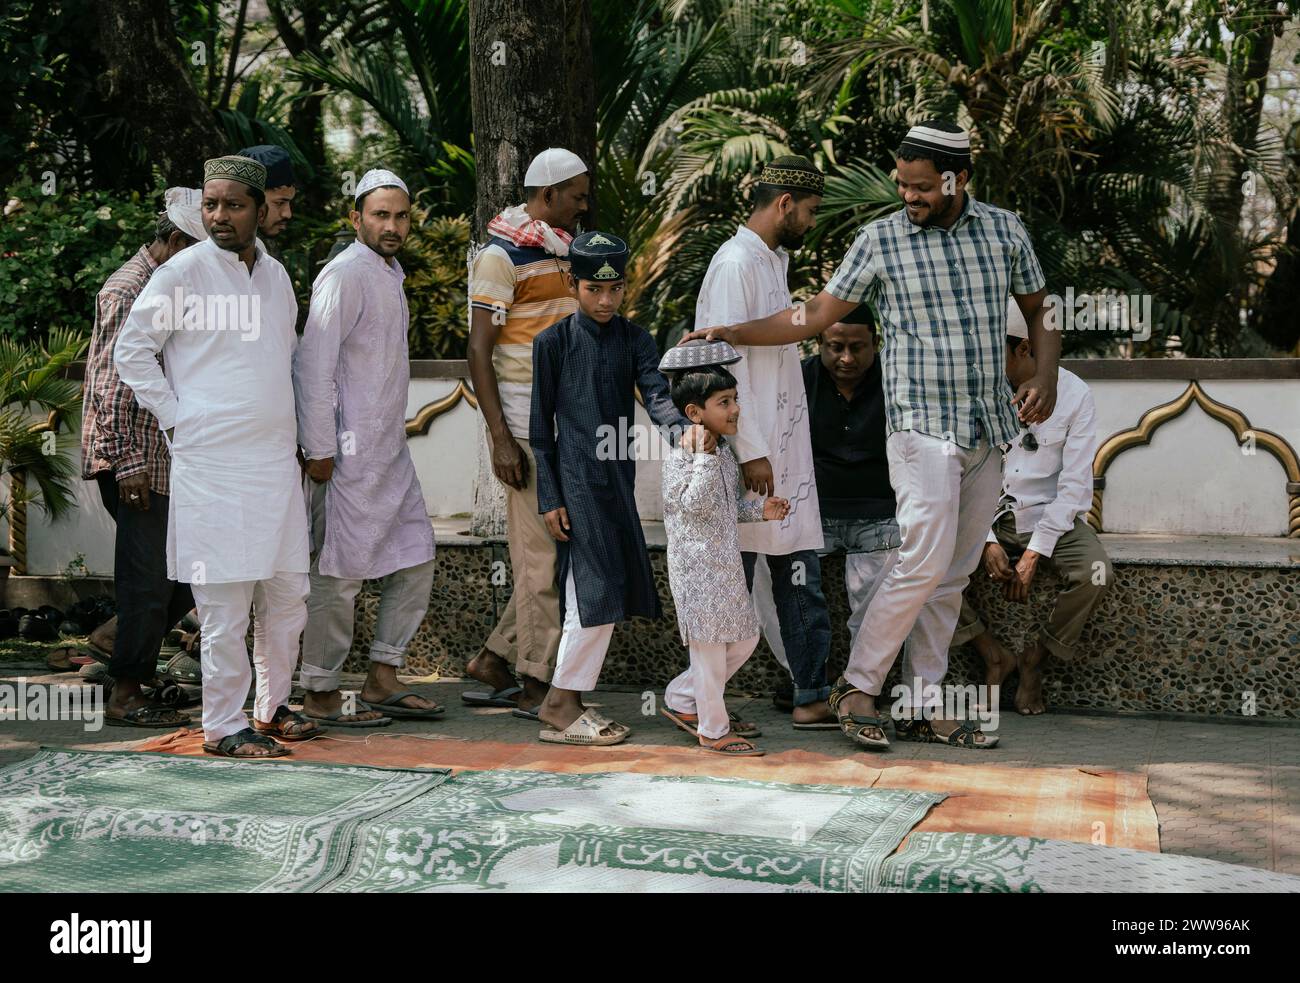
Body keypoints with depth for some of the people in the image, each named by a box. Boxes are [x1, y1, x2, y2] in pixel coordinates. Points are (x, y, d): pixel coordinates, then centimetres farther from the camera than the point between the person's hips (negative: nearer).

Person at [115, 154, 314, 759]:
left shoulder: (275, 274, 13)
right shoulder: (183, 272, -5)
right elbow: (131, 351, -2)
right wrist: (175, 417, -7)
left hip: (277, 459, 6)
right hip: (212, 462, -6)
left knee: (288, 591, 10)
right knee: (226, 600, -4)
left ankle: (273, 705, 26)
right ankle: (223, 726, 6)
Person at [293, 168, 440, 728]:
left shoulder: (390, 275, 16)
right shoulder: (344, 275, -13)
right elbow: (312, 366, -18)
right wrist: (318, 449, -20)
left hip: (391, 450, 10)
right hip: (349, 453, -9)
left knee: (416, 560, 11)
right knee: (340, 573, -4)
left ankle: (382, 681, 18)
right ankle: (321, 695, 6)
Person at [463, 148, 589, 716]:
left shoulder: (566, 252, 17)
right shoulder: (501, 257, -8)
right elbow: (479, 352, -12)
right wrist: (501, 439, -18)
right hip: (525, 421, -8)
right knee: (542, 553, -6)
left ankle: (495, 659, 17)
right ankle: (535, 683, 2)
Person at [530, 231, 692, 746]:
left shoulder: (634, 339, 9)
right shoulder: (554, 342, -2)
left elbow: (656, 394, -6)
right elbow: (540, 426, -1)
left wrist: (683, 427, -28)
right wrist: (549, 498, -7)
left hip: (619, 480, 5)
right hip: (577, 483, -5)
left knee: (607, 595, 7)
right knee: (596, 592, -10)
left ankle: (570, 701, 17)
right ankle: (559, 707, 1)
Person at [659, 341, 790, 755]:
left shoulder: (724, 451, 11)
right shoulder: (679, 457, -14)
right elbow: (695, 504, -24)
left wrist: (760, 509, 4)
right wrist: (704, 456, -26)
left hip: (726, 561, 9)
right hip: (695, 563, -9)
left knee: (745, 637, 14)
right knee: (709, 646, -1)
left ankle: (683, 699, 26)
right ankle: (713, 729, 12)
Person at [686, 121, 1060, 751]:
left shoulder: (1005, 230, 7)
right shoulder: (880, 239, -1)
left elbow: (1038, 312, 17)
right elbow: (817, 316, 2)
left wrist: (1045, 377, -1)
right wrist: (730, 335, -6)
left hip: (989, 429, 4)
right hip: (922, 424, -4)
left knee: (952, 574, 6)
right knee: (927, 560, -15)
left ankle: (922, 709, 12)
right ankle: (857, 686, 1)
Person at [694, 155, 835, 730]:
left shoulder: (775, 261, 18)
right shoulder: (735, 262, -12)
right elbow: (727, 363, -18)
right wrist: (751, 453, -21)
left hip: (786, 449, 9)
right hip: (752, 450, -9)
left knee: (800, 574, 8)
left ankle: (813, 695, 12)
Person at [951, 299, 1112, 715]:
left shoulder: (1074, 395, -8)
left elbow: (1074, 485, -11)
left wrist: (1033, 554, -18)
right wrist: (987, 540, -15)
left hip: (1053, 517, -2)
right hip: (989, 518, 2)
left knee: (1095, 574, -31)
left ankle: (1035, 657, -4)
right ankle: (994, 657, -6)